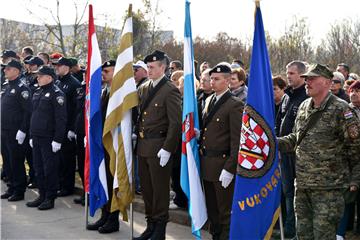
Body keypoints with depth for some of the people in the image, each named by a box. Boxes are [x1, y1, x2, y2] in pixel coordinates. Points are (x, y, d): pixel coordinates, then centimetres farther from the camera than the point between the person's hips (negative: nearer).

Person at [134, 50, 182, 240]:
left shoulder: (170, 90, -10)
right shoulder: (143, 88, 11)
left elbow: (175, 123, -14)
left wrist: (167, 149, -17)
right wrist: (137, 137, 6)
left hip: (158, 147, -7)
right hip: (142, 146, 7)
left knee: (159, 189, 3)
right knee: (146, 188, 14)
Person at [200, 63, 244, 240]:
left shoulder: (235, 105, -12)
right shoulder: (209, 100, 12)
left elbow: (237, 140, -16)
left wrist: (229, 169, -19)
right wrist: (198, 134, 3)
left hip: (222, 165, -7)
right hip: (206, 163, 8)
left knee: (225, 212, 4)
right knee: (211, 208, 18)